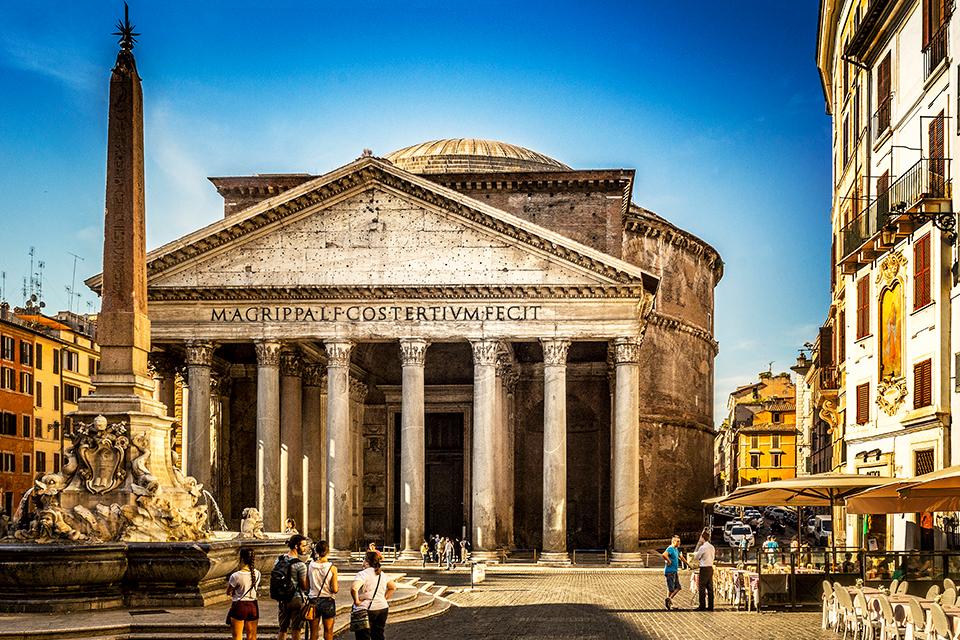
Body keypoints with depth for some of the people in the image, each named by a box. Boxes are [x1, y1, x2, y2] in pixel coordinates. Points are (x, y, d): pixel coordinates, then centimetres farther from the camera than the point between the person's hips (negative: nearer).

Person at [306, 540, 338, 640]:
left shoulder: (310, 566, -4)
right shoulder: (332, 568, -11)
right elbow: (335, 590, -12)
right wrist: (338, 586, 8)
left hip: (313, 601, 2)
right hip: (328, 601, -2)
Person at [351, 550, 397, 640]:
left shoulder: (363, 574, -14)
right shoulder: (382, 575, 10)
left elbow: (354, 588, -29)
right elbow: (393, 587, 22)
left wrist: (356, 601, -16)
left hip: (366, 610, -7)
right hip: (382, 609, 7)